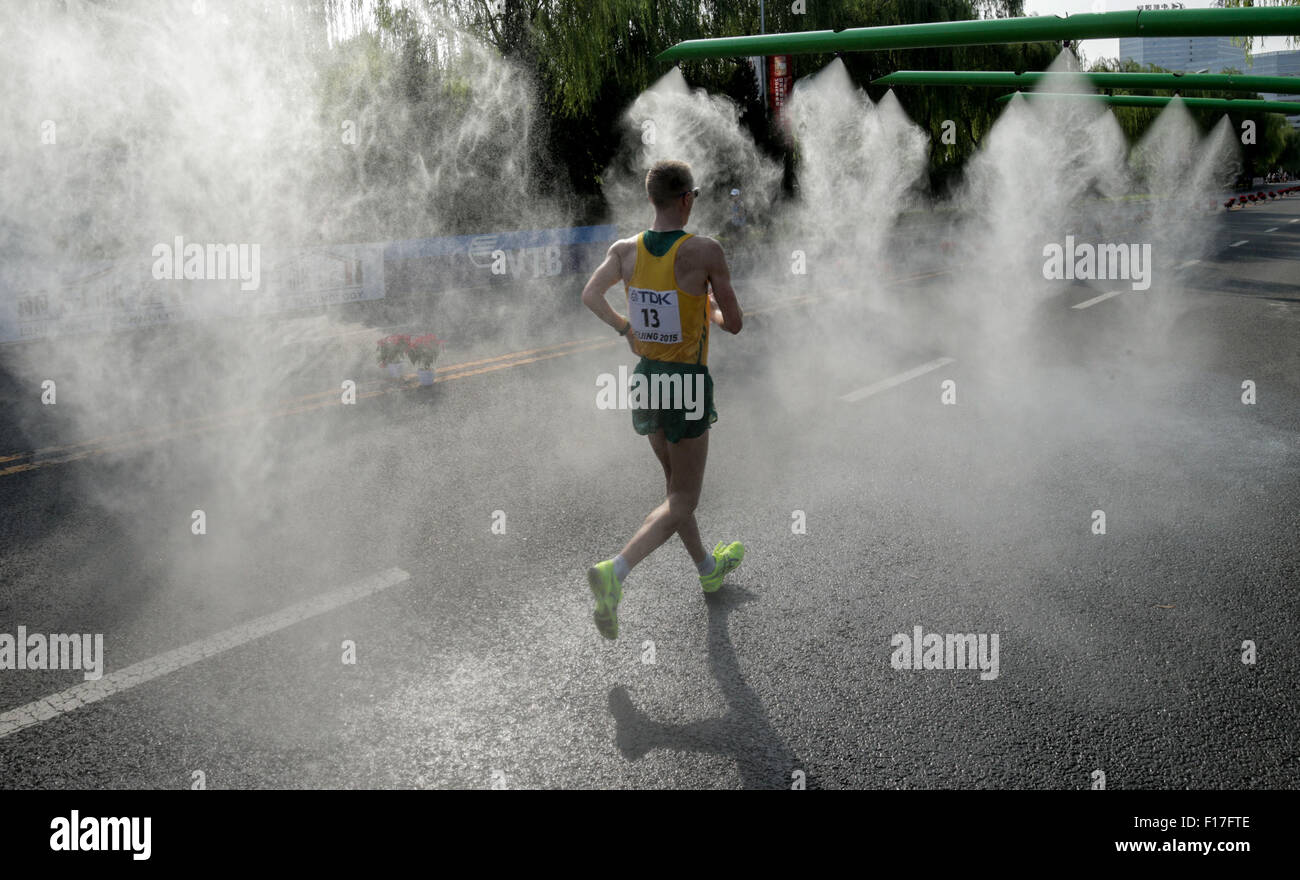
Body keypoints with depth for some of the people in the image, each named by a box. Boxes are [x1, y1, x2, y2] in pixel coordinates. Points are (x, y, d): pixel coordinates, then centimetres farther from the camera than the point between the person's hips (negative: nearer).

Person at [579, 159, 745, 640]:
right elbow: (735, 324, -11)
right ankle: (614, 571, -19)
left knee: (675, 485, 22)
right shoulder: (705, 251, -16)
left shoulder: (626, 249, -3)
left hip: (645, 378, 6)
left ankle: (708, 568, 42)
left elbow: (590, 295, -11)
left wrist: (626, 329, 4)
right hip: (687, 384, -6)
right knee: (681, 504, 2)